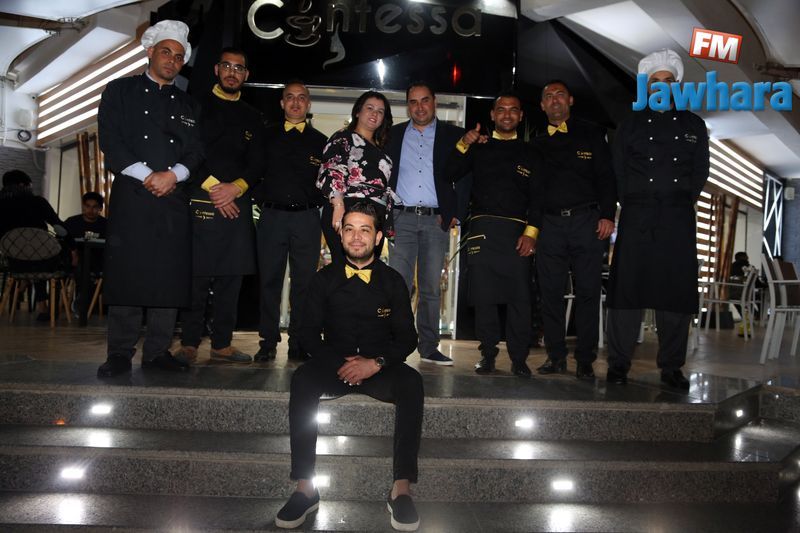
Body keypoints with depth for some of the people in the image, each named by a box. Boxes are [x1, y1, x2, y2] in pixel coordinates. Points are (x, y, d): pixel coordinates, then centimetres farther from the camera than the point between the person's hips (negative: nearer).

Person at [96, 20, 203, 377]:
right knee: (126, 275, -5)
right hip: (131, 197, -3)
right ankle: (120, 354, 2)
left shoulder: (187, 104, 22)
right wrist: (146, 175, -11)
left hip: (174, 201, 3)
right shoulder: (120, 91, 12)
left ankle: (158, 351, 8)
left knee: (170, 277, 0)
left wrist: (173, 174, -8)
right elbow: (110, 140, 0)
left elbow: (196, 151, 12)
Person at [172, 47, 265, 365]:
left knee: (231, 277, 2)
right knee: (196, 275, -6)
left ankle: (222, 345, 9)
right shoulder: (196, 105, 9)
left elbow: (256, 165, 12)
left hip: (236, 204, 4)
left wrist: (235, 188, -6)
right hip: (199, 201, -3)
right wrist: (213, 186, -9)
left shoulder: (252, 117, 20)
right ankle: (189, 344, 2)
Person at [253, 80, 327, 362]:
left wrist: (323, 209, 0)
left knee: (304, 282, 0)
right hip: (272, 215, 1)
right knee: (270, 280, 2)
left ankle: (299, 343, 7)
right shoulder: (267, 136, 14)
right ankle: (268, 341, 9)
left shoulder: (320, 141, 12)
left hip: (307, 217, 0)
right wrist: (262, 199, 1)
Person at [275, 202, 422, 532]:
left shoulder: (392, 281, 6)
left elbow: (407, 338, 4)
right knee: (302, 380, -32)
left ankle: (401, 489, -31)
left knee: (411, 382, -33)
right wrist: (339, 364, -14)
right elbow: (308, 334, 4)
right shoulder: (325, 279, 7)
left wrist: (376, 363, -16)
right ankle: (305, 489, -30)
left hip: (380, 367, 0)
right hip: (334, 365, 1)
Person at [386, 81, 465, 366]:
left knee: (431, 287, 3)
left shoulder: (453, 135, 8)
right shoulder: (393, 134, 12)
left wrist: (451, 214, -2)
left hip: (436, 220, 0)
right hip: (402, 219, 0)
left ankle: (429, 348, 10)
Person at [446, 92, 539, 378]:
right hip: (482, 229, 1)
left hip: (516, 231, -1)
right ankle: (488, 355, 11)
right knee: (483, 296, 1)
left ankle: (519, 358, 3)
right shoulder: (479, 148, 18)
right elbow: (452, 173, 5)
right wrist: (463, 145, -9)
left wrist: (531, 232, -6)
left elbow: (537, 196, 6)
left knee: (520, 297, -5)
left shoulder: (529, 153, 15)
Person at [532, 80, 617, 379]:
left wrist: (607, 215, -7)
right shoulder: (537, 144, 18)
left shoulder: (591, 135, 11)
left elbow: (606, 177, 4)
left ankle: (585, 360, 4)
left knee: (588, 292, -3)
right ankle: (556, 357, 10)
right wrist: (531, 227, 6)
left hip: (586, 220, -2)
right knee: (551, 292, 1)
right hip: (550, 224, 2)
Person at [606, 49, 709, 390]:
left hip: (679, 219, 2)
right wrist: (632, 205, 2)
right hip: (637, 218, -1)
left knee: (677, 291, 0)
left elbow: (700, 172, 14)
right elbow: (617, 172, 9)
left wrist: (683, 204, 5)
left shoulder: (693, 125, 16)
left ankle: (671, 367, 9)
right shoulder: (631, 124, 12)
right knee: (627, 288, -4)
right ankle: (618, 364, 3)